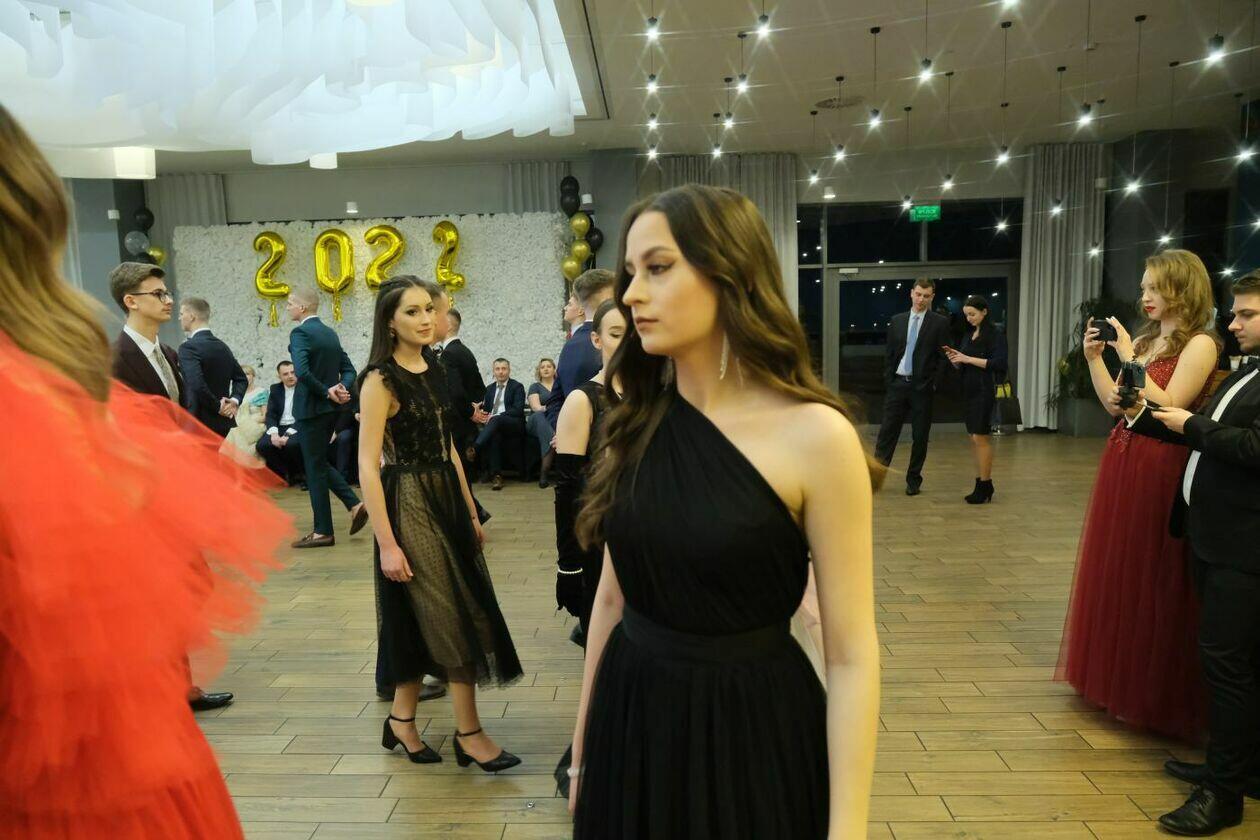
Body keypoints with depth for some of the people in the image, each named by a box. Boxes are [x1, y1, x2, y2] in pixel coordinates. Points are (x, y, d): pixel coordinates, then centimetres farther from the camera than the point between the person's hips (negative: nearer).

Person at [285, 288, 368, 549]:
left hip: (310, 409, -8)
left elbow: (302, 371, -27)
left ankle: (323, 532, 8)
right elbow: (349, 370, 12)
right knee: (319, 463, 20)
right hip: (329, 409, 8)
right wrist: (342, 390, -5)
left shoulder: (300, 333, -13)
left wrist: (326, 391, -15)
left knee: (315, 467, 1)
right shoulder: (330, 333, 12)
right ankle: (354, 504, 10)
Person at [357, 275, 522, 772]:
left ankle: (401, 720, 29)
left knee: (428, 619, 13)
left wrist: (470, 511, 15)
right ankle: (469, 734, 11)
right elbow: (368, 465, -16)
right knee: (457, 617, -3)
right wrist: (386, 543, -19)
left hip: (446, 500, 7)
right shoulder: (380, 380, -12)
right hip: (408, 504, -7)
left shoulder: (433, 371, 10)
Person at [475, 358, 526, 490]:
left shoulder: (517, 387, 6)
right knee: (495, 435, -34)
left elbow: (518, 410, -8)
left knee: (497, 420, -38)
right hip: (494, 425, 3)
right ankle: (496, 475, -39)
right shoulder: (489, 389, 23)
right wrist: (482, 413, -5)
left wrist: (496, 416, -18)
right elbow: (485, 408, 22)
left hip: (514, 425, -3)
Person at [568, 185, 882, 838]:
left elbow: (851, 657, -14)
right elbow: (613, 594, 7)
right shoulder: (634, 425, -1)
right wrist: (583, 745, 12)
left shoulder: (815, 435, -17)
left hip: (752, 731, -4)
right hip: (632, 722, 5)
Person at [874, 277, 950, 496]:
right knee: (887, 431, 0)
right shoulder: (897, 320, 9)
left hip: (922, 387, -2)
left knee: (920, 436, 5)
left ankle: (914, 481, 15)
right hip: (898, 384, 2)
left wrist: (933, 384, -9)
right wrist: (888, 380, 3)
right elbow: (889, 354, 10)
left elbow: (943, 356, -2)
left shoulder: (940, 322, 0)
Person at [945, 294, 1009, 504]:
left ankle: (985, 485, -1)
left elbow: (998, 363, -16)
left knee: (980, 437, -7)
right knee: (973, 437, 8)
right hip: (968, 390, 7)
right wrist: (955, 359, -3)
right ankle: (982, 483, 14)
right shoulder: (968, 335, 15)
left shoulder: (995, 335, -6)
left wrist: (968, 359, -17)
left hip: (985, 390, -7)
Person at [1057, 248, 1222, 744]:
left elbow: (1168, 406, -20)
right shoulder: (1143, 340, 12)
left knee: (1151, 579, 2)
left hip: (1159, 471, -8)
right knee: (1116, 572, 15)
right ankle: (1116, 675, 31)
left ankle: (1153, 694, 17)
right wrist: (1094, 360, 0)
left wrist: (1129, 359, -19)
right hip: (1121, 465, 8)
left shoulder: (1199, 345, -10)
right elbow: (1115, 406, 10)